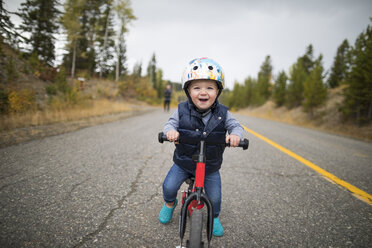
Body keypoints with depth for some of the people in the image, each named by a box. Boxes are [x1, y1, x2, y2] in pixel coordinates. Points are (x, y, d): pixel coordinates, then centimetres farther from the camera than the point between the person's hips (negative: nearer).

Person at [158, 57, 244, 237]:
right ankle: (169, 204, 35)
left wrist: (235, 134, -34)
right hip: (183, 162, 0)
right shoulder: (182, 110, -12)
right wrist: (170, 130, -33)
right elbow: (171, 123, -9)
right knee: (169, 187, -2)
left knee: (214, 197, 8)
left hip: (210, 166, 0)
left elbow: (235, 126, -9)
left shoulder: (222, 113, -12)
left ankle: (214, 217, 43)